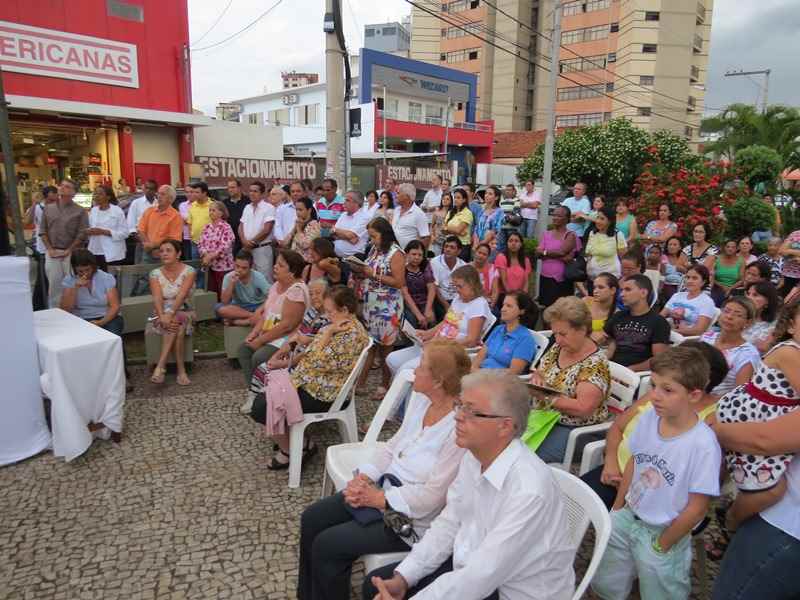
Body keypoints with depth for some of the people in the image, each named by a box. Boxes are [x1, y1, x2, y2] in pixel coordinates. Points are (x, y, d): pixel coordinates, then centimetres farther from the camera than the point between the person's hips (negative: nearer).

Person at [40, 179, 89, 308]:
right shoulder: (48, 208, 10)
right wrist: (50, 249, -2)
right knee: (53, 285, 8)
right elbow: (43, 231, 10)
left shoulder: (80, 211, -1)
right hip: (52, 253, 3)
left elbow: (82, 234, -6)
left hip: (71, 253, -3)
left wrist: (68, 251, -10)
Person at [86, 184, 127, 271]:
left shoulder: (117, 211, -6)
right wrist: (88, 231, -5)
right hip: (95, 252, 5)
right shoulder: (93, 210, 11)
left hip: (112, 254, -5)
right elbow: (89, 227, 20)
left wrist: (103, 232, -17)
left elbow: (124, 233, -11)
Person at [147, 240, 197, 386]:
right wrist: (162, 316, -31)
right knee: (175, 326, -33)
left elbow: (181, 295, -19)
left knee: (176, 322, -35)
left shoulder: (189, 271, -4)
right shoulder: (155, 273, 3)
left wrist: (170, 315, -33)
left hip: (183, 312, -1)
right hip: (162, 314, 1)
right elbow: (157, 298, -12)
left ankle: (160, 366, -33)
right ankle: (181, 369, -32)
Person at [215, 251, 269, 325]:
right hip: (238, 307, 2)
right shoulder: (228, 277, -12)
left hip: (257, 306, -1)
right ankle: (252, 315, -22)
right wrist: (231, 283, -29)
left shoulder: (258, 277, -16)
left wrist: (259, 312, -36)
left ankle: (234, 321, -25)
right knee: (219, 308, -29)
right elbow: (224, 301, -18)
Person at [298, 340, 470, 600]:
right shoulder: (420, 398, -1)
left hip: (416, 518, -8)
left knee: (328, 545, -11)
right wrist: (362, 477, -7)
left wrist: (378, 499, -19)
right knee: (312, 519, 4)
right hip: (385, 489, 8)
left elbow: (433, 496, -26)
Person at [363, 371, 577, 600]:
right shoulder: (474, 456, -6)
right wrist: (403, 578, -7)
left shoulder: (529, 490, -31)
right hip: (471, 566, 7)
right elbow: (448, 524, 2)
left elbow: (483, 575, -29)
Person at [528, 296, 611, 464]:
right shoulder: (557, 348, 7)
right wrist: (537, 377, -5)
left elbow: (583, 408, -23)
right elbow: (540, 371, 18)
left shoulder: (595, 363, -16)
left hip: (574, 429, -7)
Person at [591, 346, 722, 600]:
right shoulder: (648, 419, -10)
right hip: (626, 518, 5)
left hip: (662, 532, -5)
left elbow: (696, 509, -18)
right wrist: (617, 509, 9)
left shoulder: (703, 445, -26)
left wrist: (662, 545, -8)